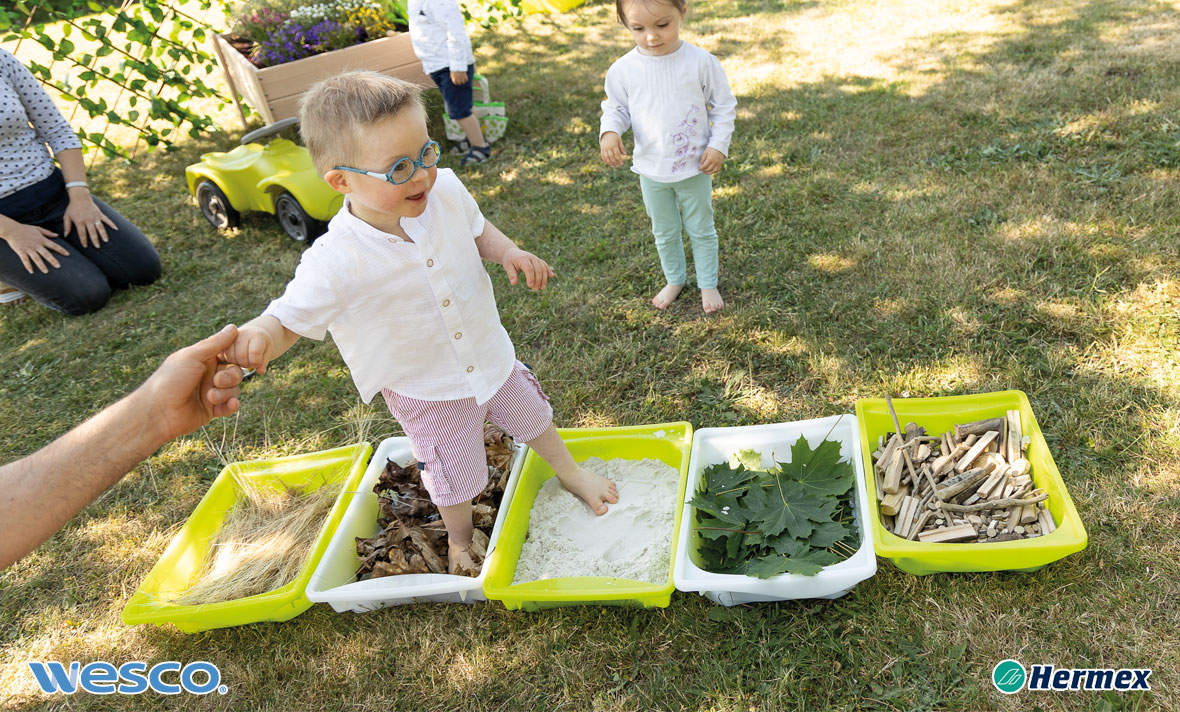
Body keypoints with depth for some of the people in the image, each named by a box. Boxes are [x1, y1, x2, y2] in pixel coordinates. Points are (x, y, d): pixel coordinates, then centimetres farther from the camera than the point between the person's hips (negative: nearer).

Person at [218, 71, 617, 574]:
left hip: (490, 355, 4)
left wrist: (508, 251, -18)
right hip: (426, 391, -4)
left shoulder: (444, 190, -20)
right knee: (456, 476, 17)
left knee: (533, 418, 28)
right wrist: (255, 336, -52)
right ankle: (460, 538, 53)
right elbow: (285, 322, -28)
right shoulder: (336, 262, -35)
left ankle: (570, 473, 61)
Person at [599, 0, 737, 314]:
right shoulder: (622, 70, -12)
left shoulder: (701, 62, -15)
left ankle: (708, 283, 36)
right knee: (664, 232, 19)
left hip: (695, 169, -2)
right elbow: (616, 108, 2)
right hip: (651, 171, 2)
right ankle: (674, 279, 43)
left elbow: (724, 106, -4)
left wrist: (718, 146, -12)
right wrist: (610, 131, -19)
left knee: (701, 229, 15)